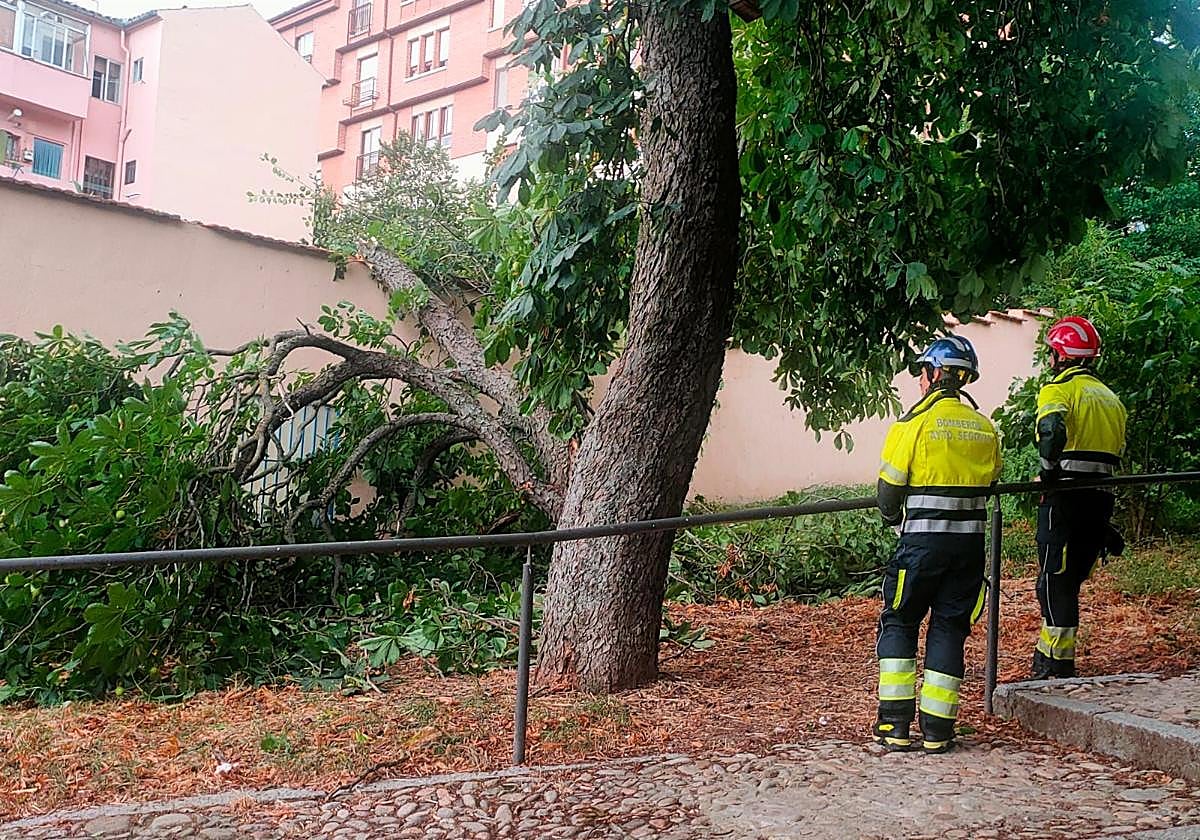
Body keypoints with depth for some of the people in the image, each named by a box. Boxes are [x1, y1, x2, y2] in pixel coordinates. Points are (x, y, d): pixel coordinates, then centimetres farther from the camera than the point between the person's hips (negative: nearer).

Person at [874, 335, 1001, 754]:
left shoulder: (913, 422, -9)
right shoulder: (985, 428, 7)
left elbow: (890, 488, -6)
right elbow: (988, 486, 14)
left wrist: (893, 517, 14)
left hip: (923, 539, -4)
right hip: (971, 541, 5)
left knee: (899, 624, 9)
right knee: (949, 629, 11)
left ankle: (895, 725, 6)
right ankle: (937, 731, 11)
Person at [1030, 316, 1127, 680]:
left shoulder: (1059, 389, -7)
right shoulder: (1111, 397, 18)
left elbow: (1052, 430, -28)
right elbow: (1119, 451, 18)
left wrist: (1048, 470, -15)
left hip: (1065, 495, -8)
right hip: (1100, 496, 8)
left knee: (1054, 579, 0)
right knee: (1072, 577, 16)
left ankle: (1058, 663, 3)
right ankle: (1048, 652, 25)